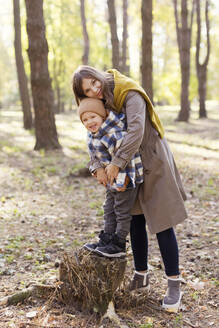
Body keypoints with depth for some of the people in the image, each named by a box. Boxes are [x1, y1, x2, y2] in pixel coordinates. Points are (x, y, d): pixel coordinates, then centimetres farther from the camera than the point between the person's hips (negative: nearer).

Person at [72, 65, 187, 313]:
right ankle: (141, 276, 29)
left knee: (162, 224, -4)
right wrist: (97, 167, -16)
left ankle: (174, 286, 6)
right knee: (135, 222, 13)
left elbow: (136, 132, -34)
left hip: (154, 164, -7)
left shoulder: (130, 95, -22)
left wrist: (116, 163, -31)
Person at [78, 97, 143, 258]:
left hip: (126, 178, -9)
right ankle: (106, 240, 29)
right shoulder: (91, 136, 1)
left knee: (122, 211, 2)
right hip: (111, 180, 9)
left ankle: (119, 246, 11)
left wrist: (123, 181, -27)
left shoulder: (116, 134, -28)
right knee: (109, 210, 17)